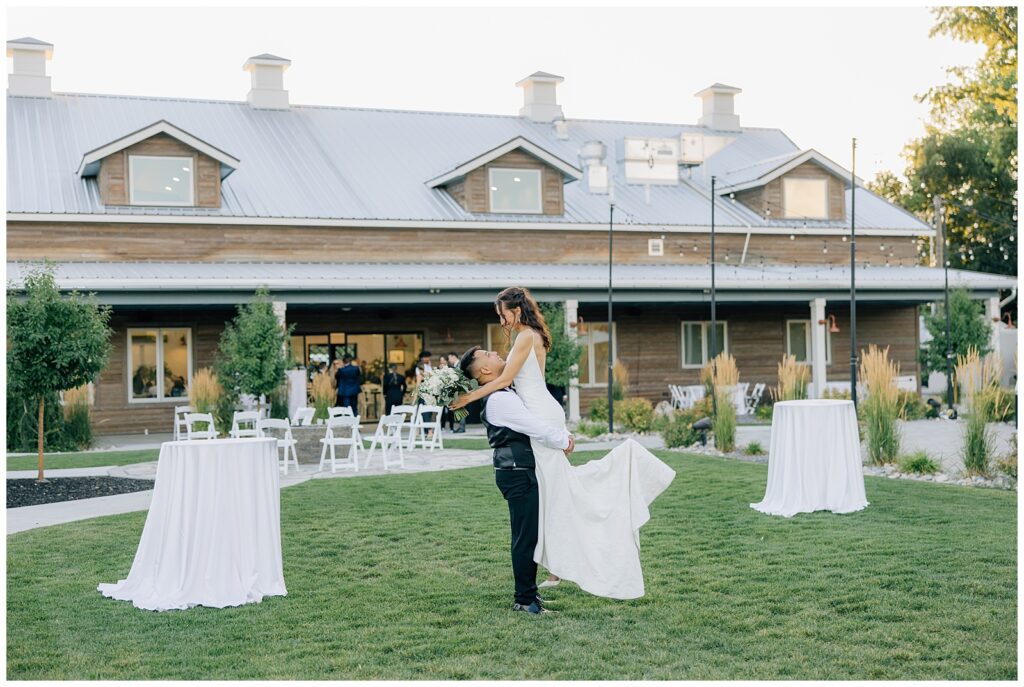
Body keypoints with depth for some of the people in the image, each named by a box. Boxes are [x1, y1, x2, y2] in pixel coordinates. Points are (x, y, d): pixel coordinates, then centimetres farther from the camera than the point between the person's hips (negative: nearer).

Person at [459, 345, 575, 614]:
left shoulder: (506, 394, 14)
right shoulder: (500, 400, -19)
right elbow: (538, 430, -21)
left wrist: (564, 433, 8)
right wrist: (564, 442, -4)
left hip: (522, 472, 10)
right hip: (518, 474, -10)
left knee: (530, 534, 17)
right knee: (526, 536, -4)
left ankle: (528, 592, 27)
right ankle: (524, 600, 4)